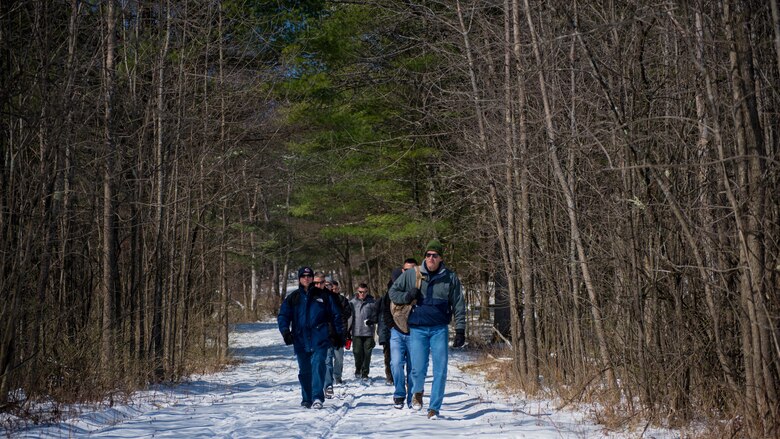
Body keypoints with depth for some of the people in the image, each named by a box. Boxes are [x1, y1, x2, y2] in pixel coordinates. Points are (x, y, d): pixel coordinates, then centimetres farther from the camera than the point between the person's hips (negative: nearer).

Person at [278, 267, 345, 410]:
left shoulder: (323, 296, 8)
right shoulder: (293, 298, 11)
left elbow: (335, 315, 11)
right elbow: (283, 316, 7)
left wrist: (339, 334, 9)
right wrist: (285, 331, -10)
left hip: (320, 340, -2)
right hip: (301, 340, 2)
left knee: (318, 366, -16)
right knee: (304, 371, 8)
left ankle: (317, 398, -19)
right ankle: (307, 399, 20)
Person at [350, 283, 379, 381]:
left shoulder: (372, 302, 3)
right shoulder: (352, 302, 6)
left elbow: (376, 315, 8)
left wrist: (372, 321, -13)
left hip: (368, 332, -1)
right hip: (356, 332, 1)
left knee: (367, 353, 0)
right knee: (357, 352, 1)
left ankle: (365, 373, 10)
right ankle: (358, 370, 23)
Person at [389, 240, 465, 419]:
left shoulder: (450, 278, 2)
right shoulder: (411, 275, 3)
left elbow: (459, 306, 6)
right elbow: (393, 291, 14)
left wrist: (460, 330, 1)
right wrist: (407, 296, -7)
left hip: (440, 329, 1)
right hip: (417, 329, 0)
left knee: (440, 370, -2)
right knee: (418, 369, -7)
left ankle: (434, 408, 10)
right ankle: (417, 392, 26)